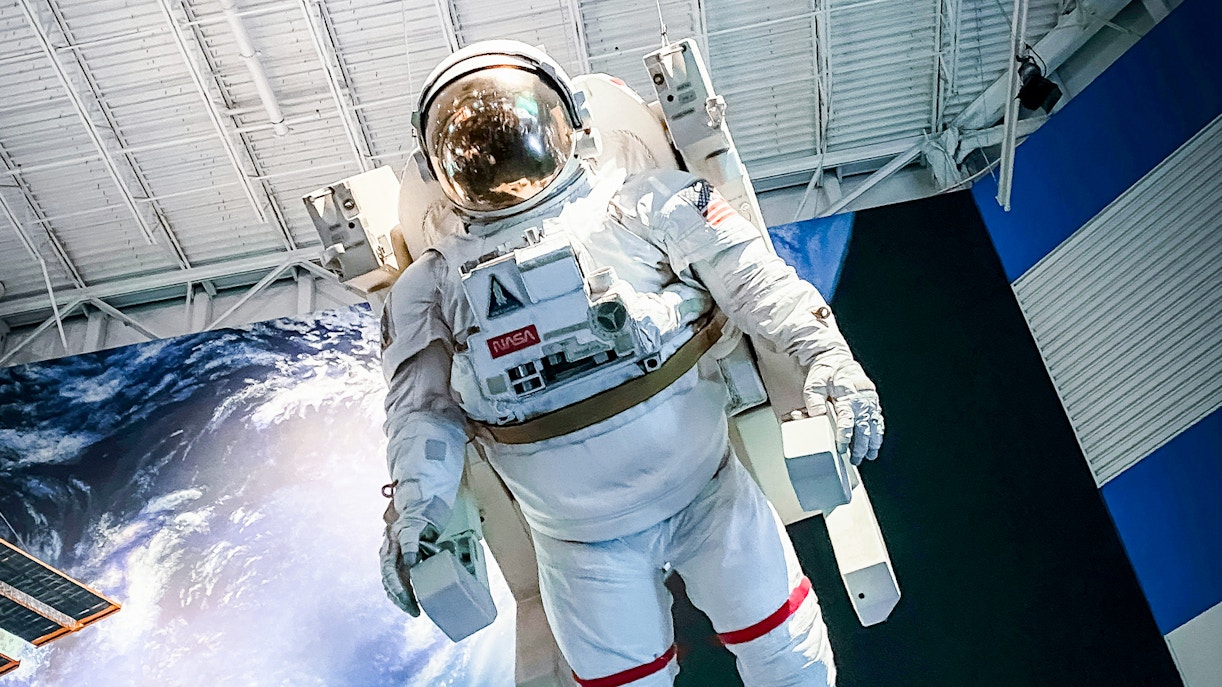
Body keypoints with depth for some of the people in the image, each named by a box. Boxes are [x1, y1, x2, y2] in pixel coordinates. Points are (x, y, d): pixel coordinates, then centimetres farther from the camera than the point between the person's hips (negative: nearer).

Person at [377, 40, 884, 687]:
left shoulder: (645, 206, -2)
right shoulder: (433, 284, 5)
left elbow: (751, 276, -11)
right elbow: (422, 404, 0)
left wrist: (823, 350, -26)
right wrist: (414, 502, -16)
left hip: (706, 490, -1)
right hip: (580, 545, 2)